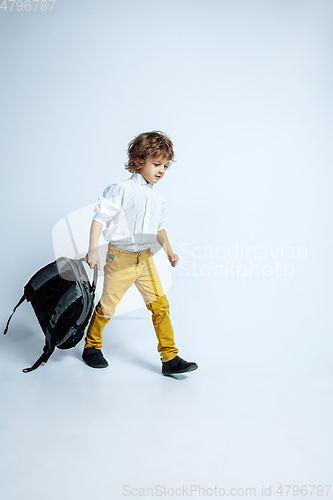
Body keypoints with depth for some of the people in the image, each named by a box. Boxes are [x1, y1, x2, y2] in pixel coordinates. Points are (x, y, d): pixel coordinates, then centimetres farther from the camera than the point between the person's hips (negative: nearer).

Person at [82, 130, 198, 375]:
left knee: (160, 306, 0)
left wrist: (168, 250, 11)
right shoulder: (121, 190, -11)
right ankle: (91, 347, 31)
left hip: (146, 259, 5)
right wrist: (93, 249, -16)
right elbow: (100, 218, -10)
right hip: (120, 258, -5)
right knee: (107, 306, 8)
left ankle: (170, 358, 8)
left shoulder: (159, 197, 8)